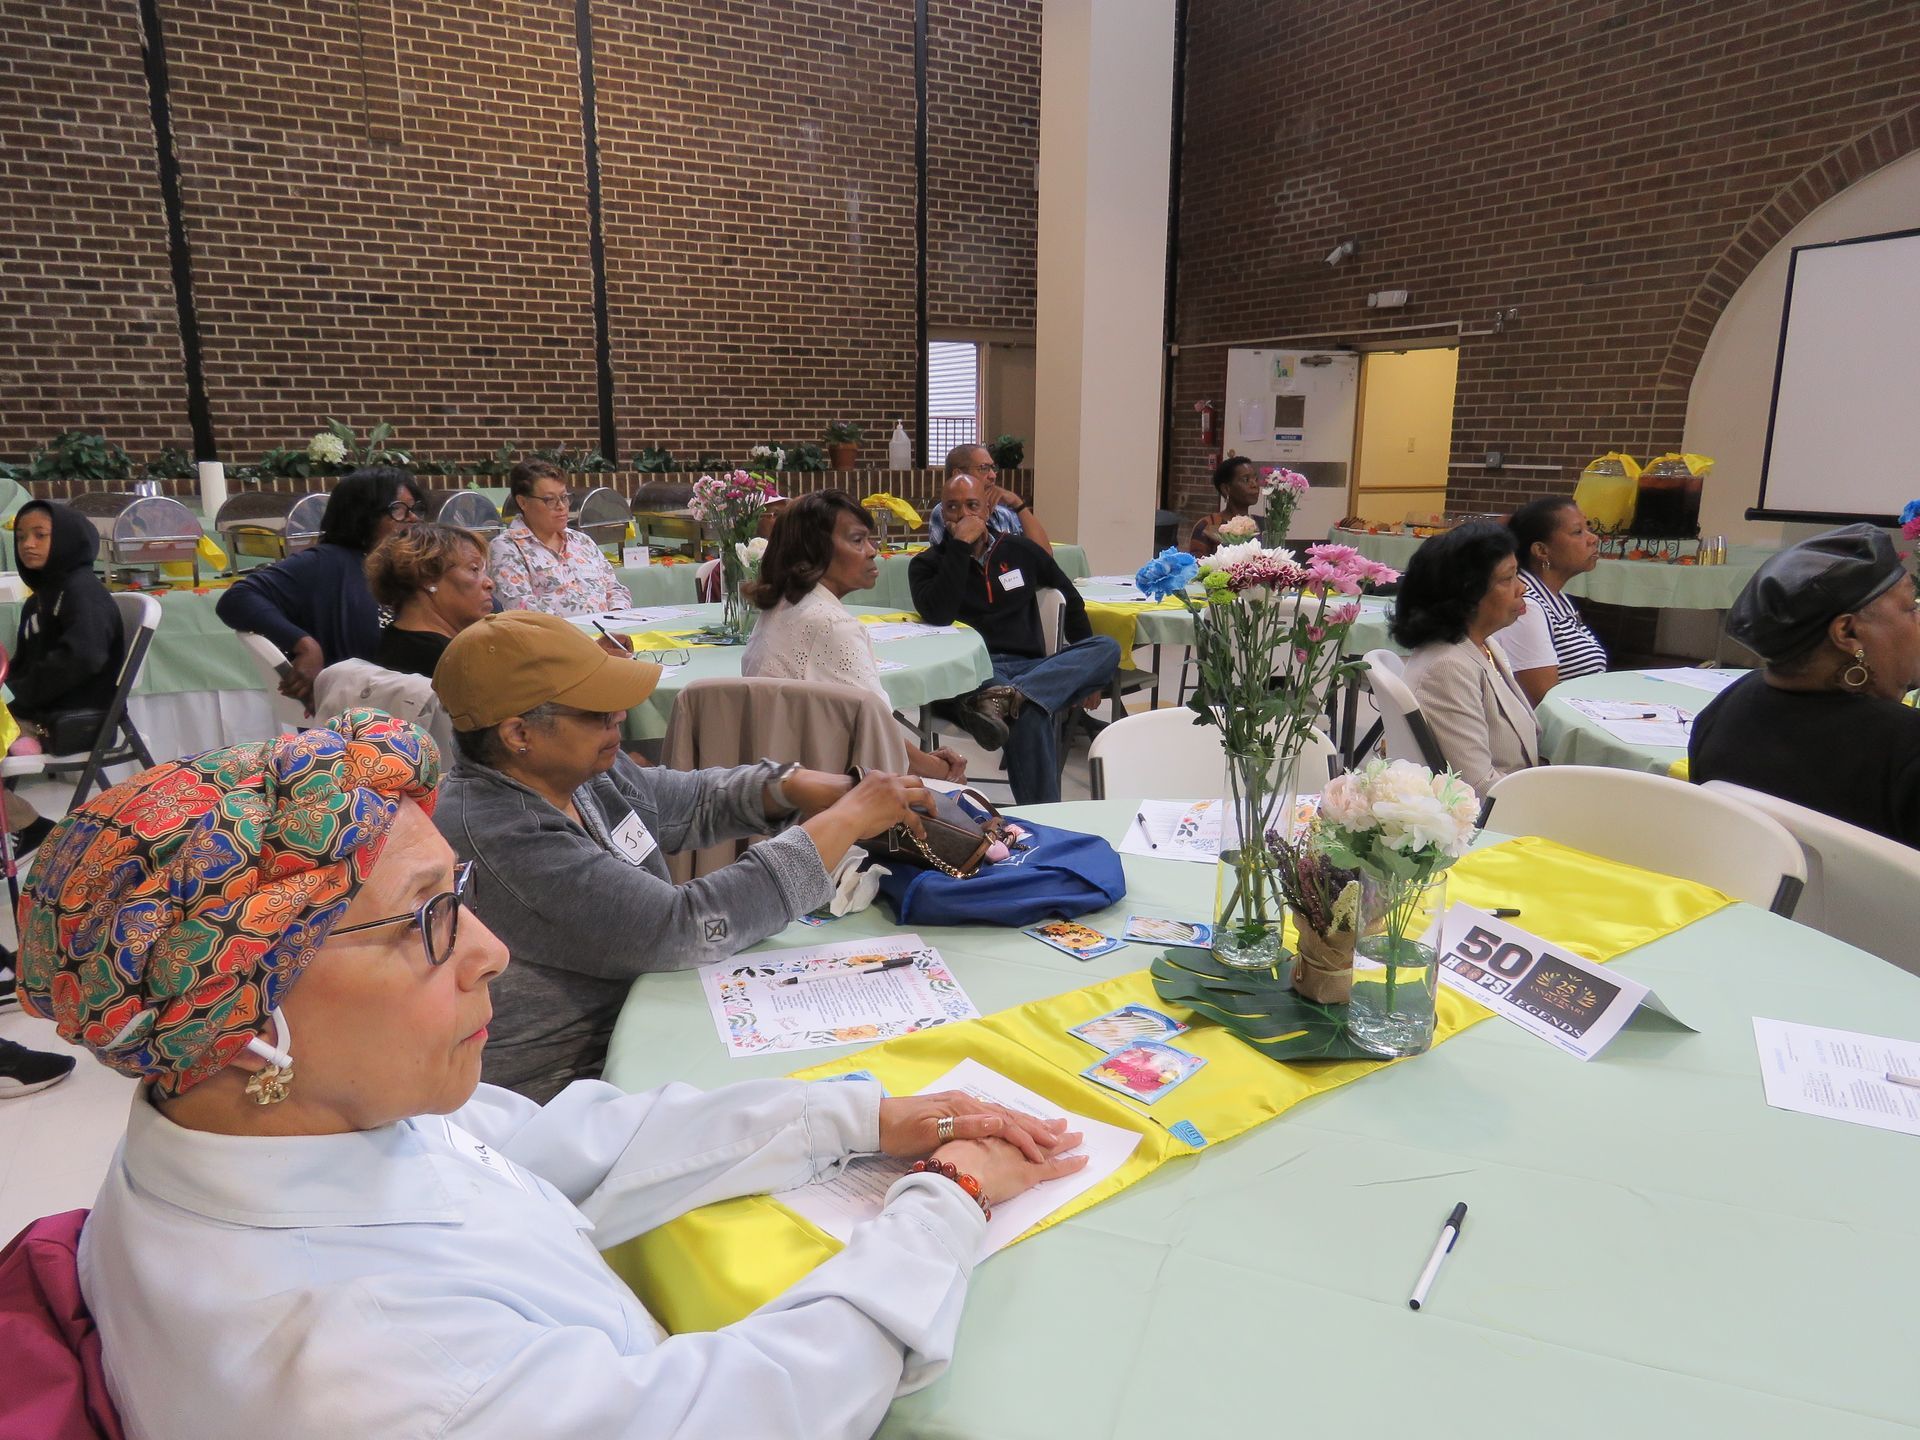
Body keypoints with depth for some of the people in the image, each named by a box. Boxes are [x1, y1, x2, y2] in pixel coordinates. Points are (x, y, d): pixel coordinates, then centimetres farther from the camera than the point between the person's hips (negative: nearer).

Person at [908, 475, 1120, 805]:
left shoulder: (1021, 551, 20)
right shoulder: (928, 564, 11)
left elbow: (1070, 598, 28)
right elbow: (937, 615, -11)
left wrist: (1085, 670, 17)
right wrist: (960, 546, -9)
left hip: (1029, 667, 5)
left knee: (1107, 648, -22)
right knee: (1029, 715, -39)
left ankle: (1005, 698, -42)